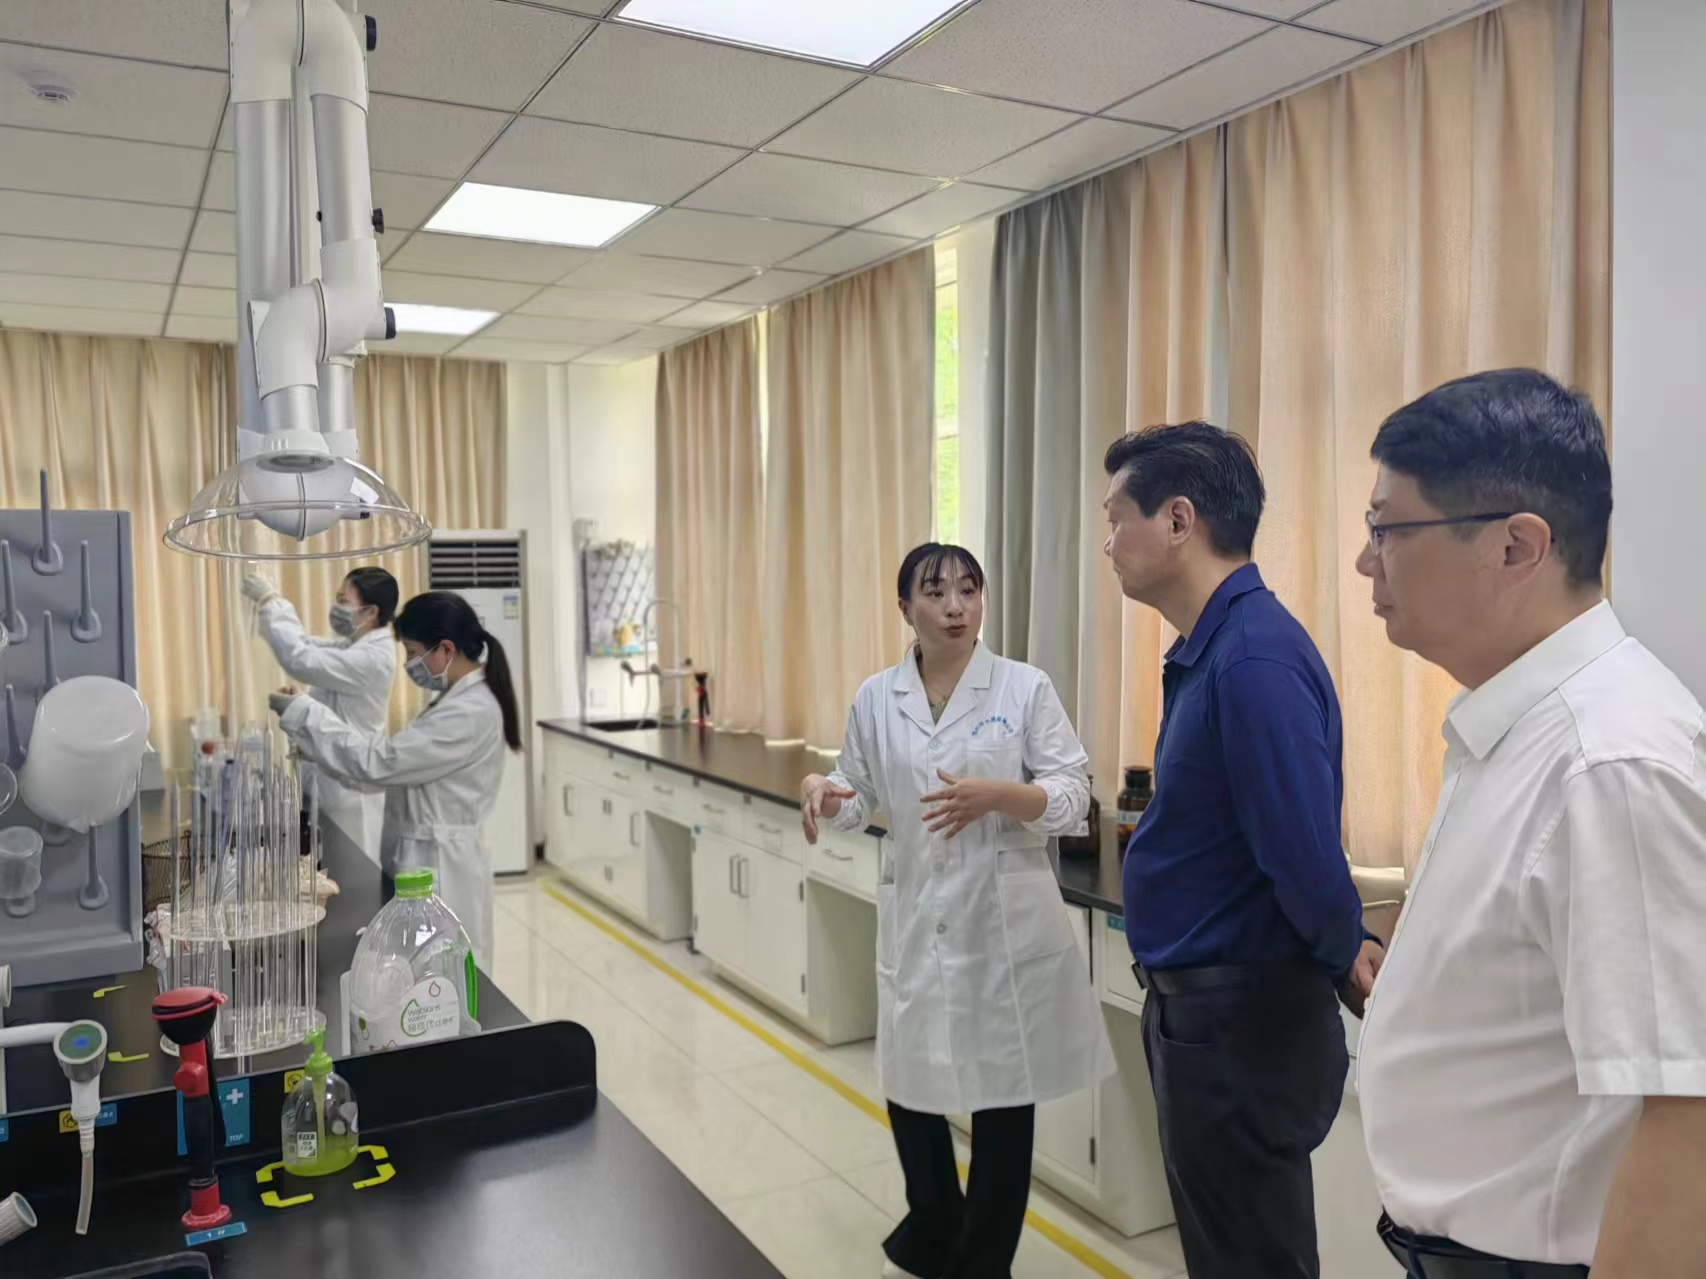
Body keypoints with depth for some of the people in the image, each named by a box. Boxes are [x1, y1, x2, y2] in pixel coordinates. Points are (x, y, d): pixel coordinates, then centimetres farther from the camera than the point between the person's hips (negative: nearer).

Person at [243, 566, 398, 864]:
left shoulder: (373, 658, -22)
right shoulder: (353, 647, 9)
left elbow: (302, 659, -28)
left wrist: (270, 601, -20)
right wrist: (270, 601, -1)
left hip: (351, 788, -9)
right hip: (335, 783, 9)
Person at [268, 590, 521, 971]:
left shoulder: (471, 713, -23)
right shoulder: (458, 699, 10)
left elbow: (380, 761, -22)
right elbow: (399, 757, 13)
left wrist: (301, 712, -15)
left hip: (438, 869, -10)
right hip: (423, 861, 10)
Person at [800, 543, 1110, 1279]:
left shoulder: (1025, 688, -5)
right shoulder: (876, 699, 3)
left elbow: (1074, 799, -6)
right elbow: (863, 799, 11)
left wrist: (996, 795, -23)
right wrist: (822, 793, -11)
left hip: (1005, 920, -2)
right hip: (915, 919, 3)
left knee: (1003, 1092, 8)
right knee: (908, 1082, 13)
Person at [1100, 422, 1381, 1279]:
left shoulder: (1253, 660, -25)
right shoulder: (1207, 649, 6)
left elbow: (1308, 860, -27)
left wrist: (1345, 964, -8)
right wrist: (1343, 956, 11)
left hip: (1242, 1022, -9)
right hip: (1203, 1008, 9)